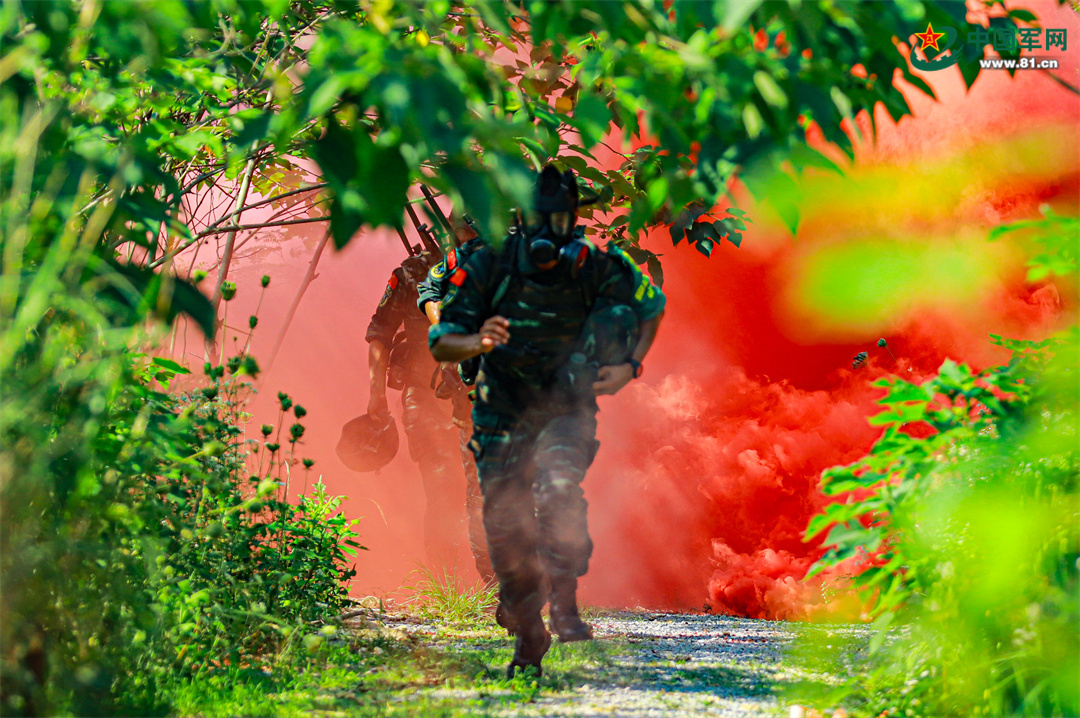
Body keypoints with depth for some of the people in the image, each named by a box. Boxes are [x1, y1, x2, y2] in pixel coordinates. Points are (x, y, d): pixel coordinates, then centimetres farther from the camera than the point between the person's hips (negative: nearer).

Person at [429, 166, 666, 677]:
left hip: (567, 410, -1)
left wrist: (629, 366, -7)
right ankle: (528, 635, 23)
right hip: (503, 417, 1)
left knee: (558, 485, -32)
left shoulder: (600, 271, -14)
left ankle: (564, 600, -21)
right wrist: (476, 342, -34)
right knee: (505, 528, 1)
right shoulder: (488, 268, -15)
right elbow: (440, 344, -12)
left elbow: (653, 307, 6)